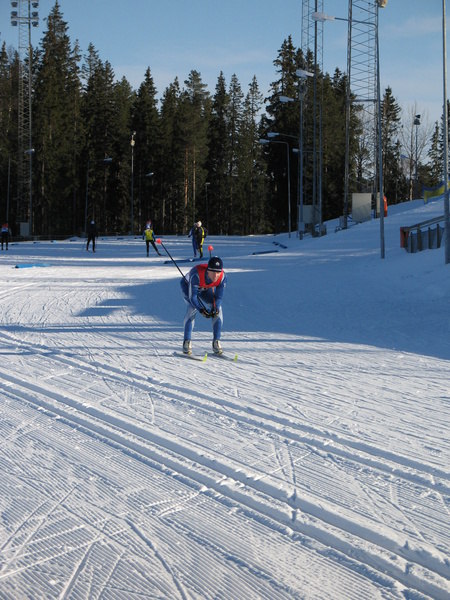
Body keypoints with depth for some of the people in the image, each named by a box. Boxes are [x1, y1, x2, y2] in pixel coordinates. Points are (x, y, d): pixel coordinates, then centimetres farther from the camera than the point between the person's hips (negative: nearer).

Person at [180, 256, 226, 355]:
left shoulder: (222, 277, -31)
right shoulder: (196, 275, -43)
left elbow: (219, 297, -23)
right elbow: (192, 296, -37)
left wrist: (215, 309, -41)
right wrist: (201, 309, -50)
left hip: (205, 289, 4)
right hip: (188, 287, -4)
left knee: (218, 310, -15)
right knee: (192, 308, -29)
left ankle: (216, 341, -4)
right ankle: (187, 341, -19)